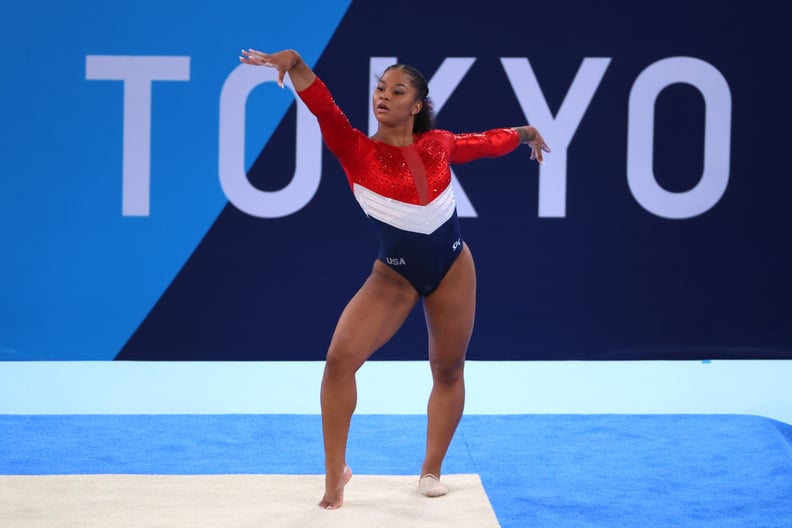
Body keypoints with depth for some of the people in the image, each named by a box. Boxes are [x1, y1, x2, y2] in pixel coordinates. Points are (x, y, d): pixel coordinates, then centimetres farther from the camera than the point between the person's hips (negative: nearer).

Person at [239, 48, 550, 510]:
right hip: (395, 272, -3)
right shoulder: (356, 150, -14)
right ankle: (336, 473, -6)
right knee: (340, 359, -19)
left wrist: (525, 132, 32)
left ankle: (432, 470, 30)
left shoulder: (438, 144, -5)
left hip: (452, 266, 3)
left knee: (449, 369, 12)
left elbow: (485, 142, 16)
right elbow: (323, 107, -30)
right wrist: (294, 63, -47)